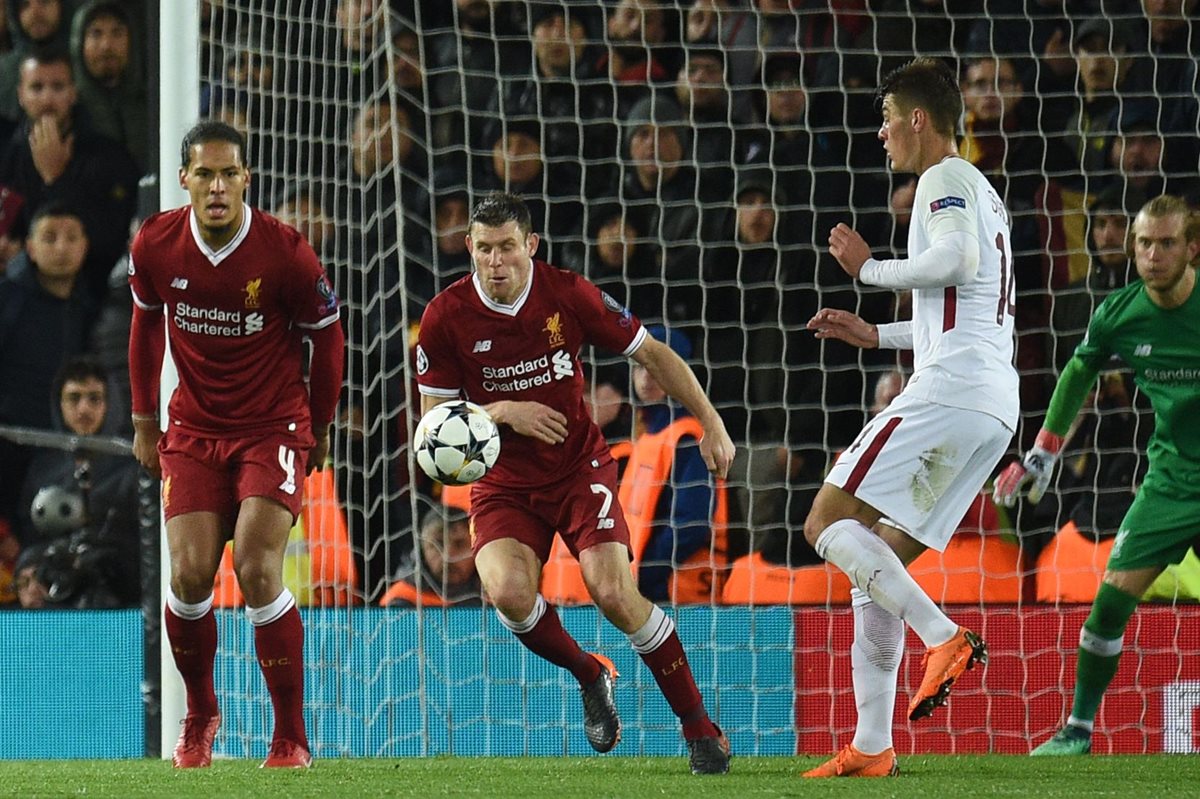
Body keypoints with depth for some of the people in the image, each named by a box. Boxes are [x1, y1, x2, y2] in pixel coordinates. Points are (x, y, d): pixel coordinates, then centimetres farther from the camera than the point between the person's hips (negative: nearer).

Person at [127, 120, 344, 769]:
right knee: (189, 575, -7)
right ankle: (200, 715, 20)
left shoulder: (287, 253, -18)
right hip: (194, 428, 3)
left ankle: (291, 739, -6)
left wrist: (319, 429, 8)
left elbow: (325, 336, -1)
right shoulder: (154, 246, -8)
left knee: (257, 570, -17)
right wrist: (143, 421, 15)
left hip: (273, 427, -3)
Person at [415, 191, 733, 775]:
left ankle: (699, 726, -2)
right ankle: (589, 675, 5)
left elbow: (652, 354, 1)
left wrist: (711, 425, -3)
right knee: (507, 590, -27)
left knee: (613, 593, -19)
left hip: (579, 468, -1)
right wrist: (501, 411, -21)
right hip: (503, 481, 1)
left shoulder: (568, 295, -10)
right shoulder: (446, 317, -10)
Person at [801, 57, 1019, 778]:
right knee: (879, 560, 9)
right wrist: (875, 335, 33)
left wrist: (869, 267, -6)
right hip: (997, 404, 10)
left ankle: (945, 637, -24)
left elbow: (956, 258, -21)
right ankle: (872, 747, 4)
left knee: (828, 522, -11)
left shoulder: (947, 178, -1)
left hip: (950, 390, -10)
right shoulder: (985, 195, 30)